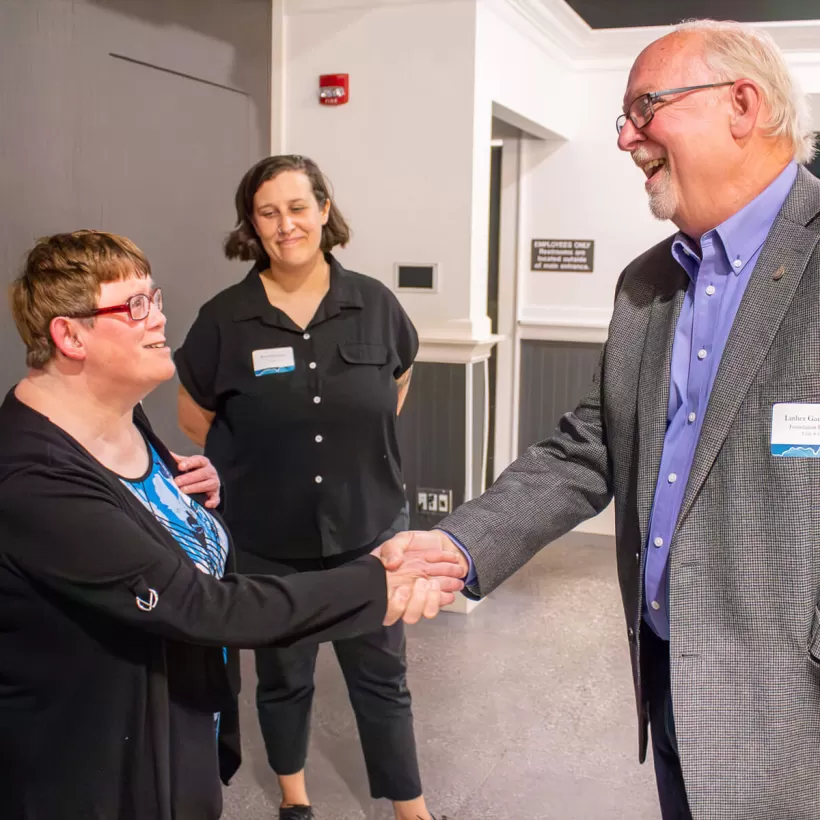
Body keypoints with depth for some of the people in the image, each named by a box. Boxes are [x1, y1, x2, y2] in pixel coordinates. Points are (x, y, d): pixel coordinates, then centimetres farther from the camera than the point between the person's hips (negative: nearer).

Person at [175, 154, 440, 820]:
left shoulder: (373, 303, -5)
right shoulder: (225, 317, -9)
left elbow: (398, 380, 13)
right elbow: (194, 415, 3)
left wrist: (360, 447, 7)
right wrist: (262, 462, 1)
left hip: (369, 529, 0)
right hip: (269, 540, 0)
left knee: (382, 676, 12)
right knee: (282, 674, 19)